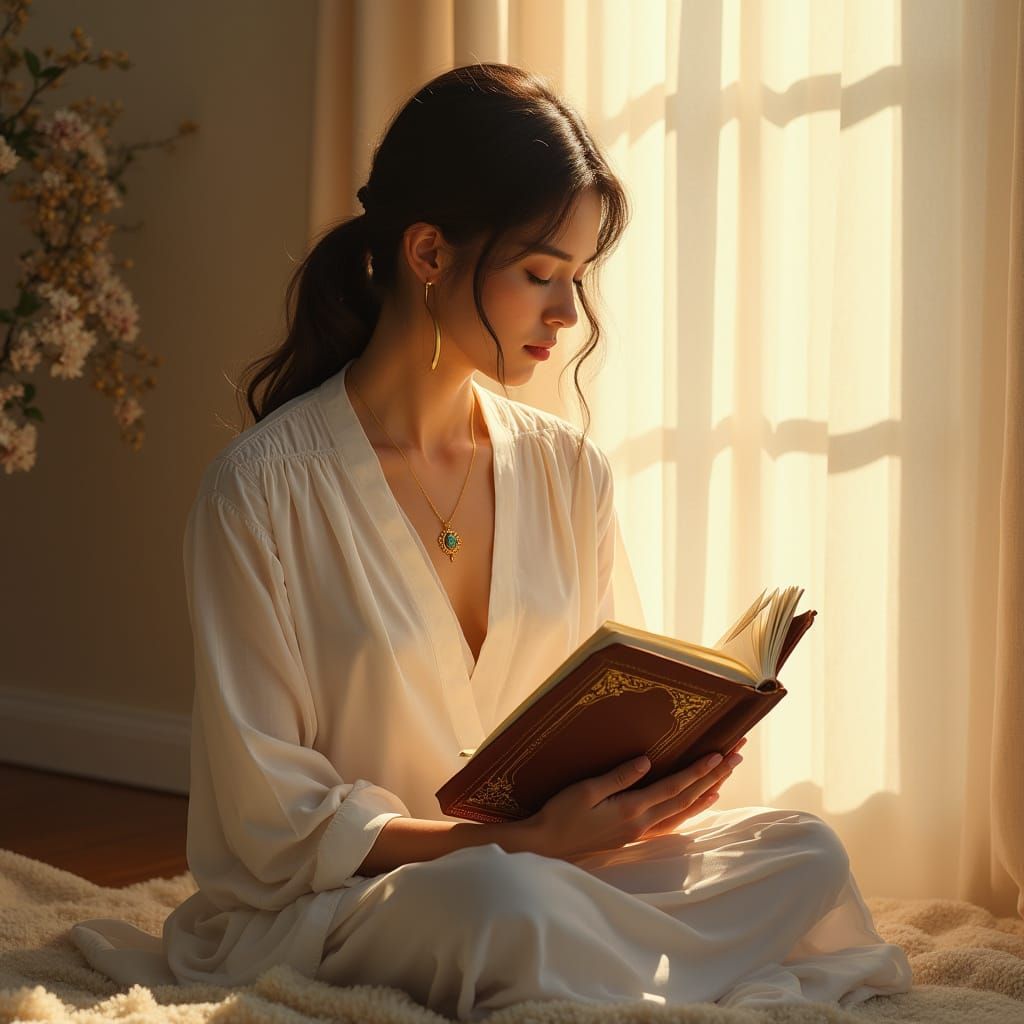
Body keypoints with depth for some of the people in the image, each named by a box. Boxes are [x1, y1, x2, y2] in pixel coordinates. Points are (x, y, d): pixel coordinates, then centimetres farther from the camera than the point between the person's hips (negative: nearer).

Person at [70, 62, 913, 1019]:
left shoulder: (570, 472, 6)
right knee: (502, 900, -37)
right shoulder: (264, 485, -12)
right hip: (309, 913, -5)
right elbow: (273, 819, -12)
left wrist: (661, 769, -14)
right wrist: (521, 841, -23)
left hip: (542, 868, 5)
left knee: (802, 854, -17)